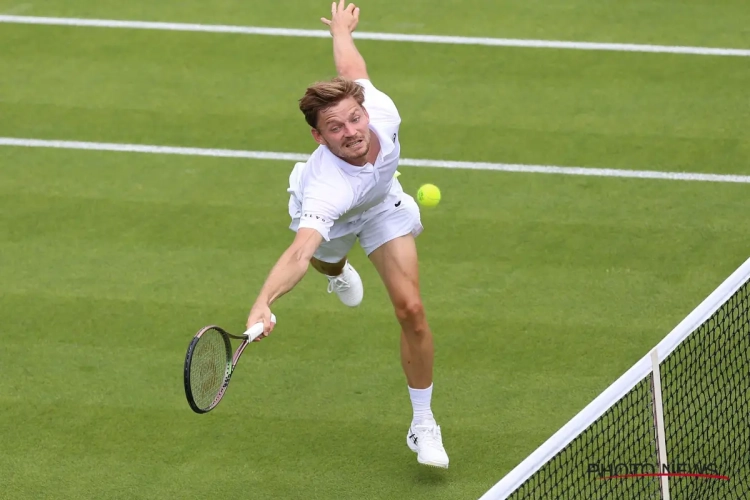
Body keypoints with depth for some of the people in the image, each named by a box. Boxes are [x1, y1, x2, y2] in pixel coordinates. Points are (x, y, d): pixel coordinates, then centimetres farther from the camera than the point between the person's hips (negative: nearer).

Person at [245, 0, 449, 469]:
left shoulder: (381, 109, -40)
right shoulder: (325, 189, -51)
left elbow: (352, 69, -18)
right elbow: (300, 252, -64)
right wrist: (264, 301, -82)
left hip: (382, 201, 2)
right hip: (329, 215, -2)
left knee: (411, 308, -8)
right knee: (327, 261, 32)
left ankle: (423, 425, 8)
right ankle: (338, 270, 75)